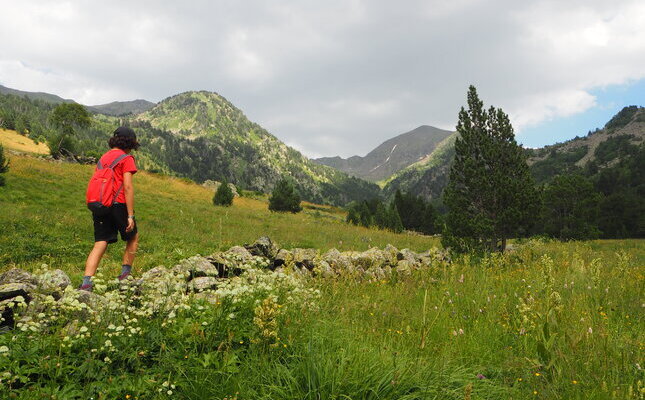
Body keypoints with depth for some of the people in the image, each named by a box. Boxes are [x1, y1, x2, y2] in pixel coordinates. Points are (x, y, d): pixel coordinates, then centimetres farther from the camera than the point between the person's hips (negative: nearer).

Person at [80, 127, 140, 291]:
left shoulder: (103, 157, 19)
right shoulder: (126, 158, -3)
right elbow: (128, 187, -12)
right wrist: (130, 216, -13)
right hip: (118, 204, -6)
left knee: (100, 245, 4)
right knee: (133, 237, 16)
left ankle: (86, 282, -8)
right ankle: (125, 274, 16)